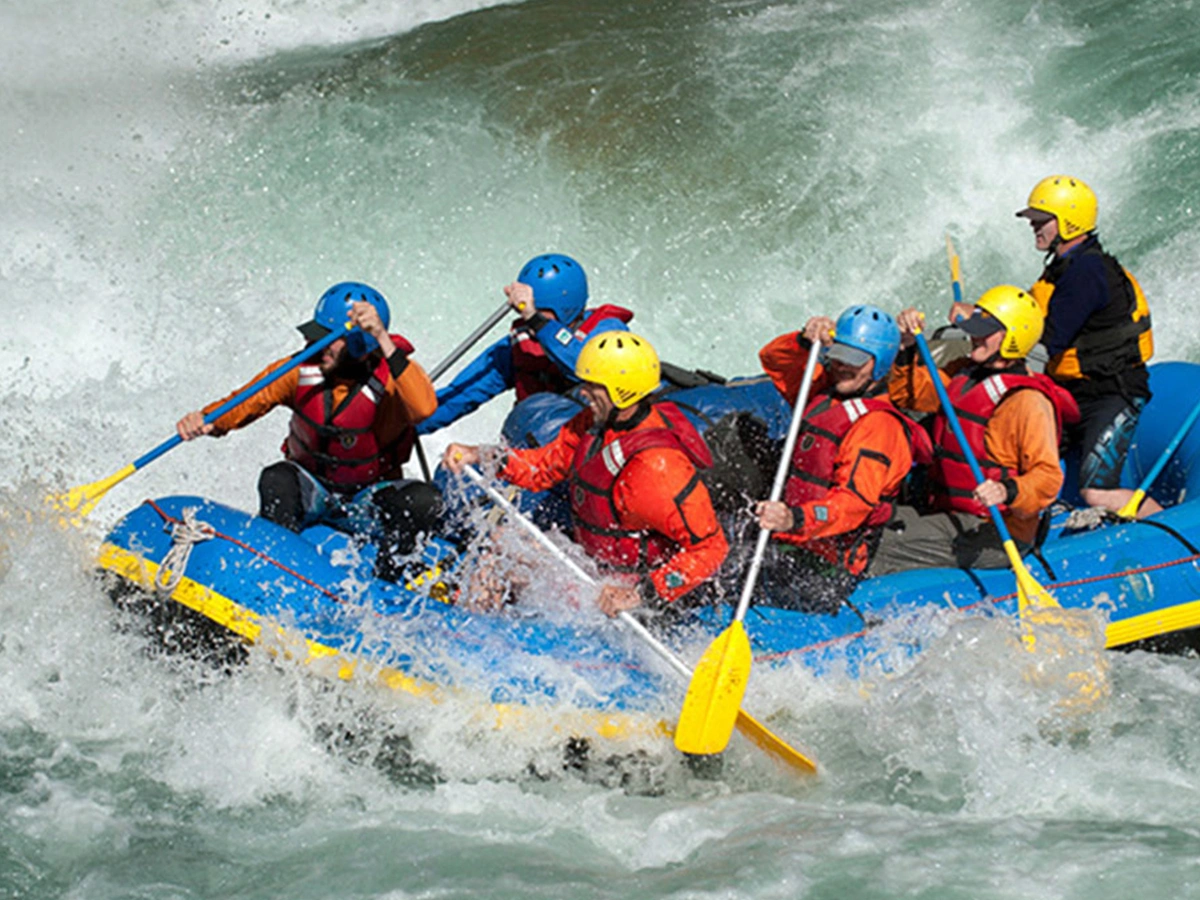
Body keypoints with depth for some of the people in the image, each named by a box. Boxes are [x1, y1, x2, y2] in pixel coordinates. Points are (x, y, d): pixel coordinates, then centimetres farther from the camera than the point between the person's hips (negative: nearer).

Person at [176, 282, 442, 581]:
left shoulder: (392, 376, -22)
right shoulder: (303, 370, -14)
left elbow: (424, 408, -44)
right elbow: (247, 403, -14)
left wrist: (384, 340, -50)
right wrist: (210, 420, -37)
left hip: (370, 500, -1)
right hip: (310, 492, 1)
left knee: (425, 500, -29)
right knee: (276, 480, -32)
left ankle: (386, 581, -10)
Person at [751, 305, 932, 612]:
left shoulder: (880, 428, -13)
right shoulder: (825, 394, 15)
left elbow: (854, 503, -26)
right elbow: (774, 359, 22)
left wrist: (796, 519, -45)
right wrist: (806, 342, -2)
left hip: (824, 566, -9)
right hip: (789, 544, 9)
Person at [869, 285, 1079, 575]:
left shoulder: (1029, 403, -15)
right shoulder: (962, 374, 11)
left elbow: (1048, 476, -21)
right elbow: (907, 394, 21)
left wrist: (1008, 492, -40)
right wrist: (907, 346, 5)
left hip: (996, 535, -9)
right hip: (950, 515, 9)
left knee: (888, 545, -24)